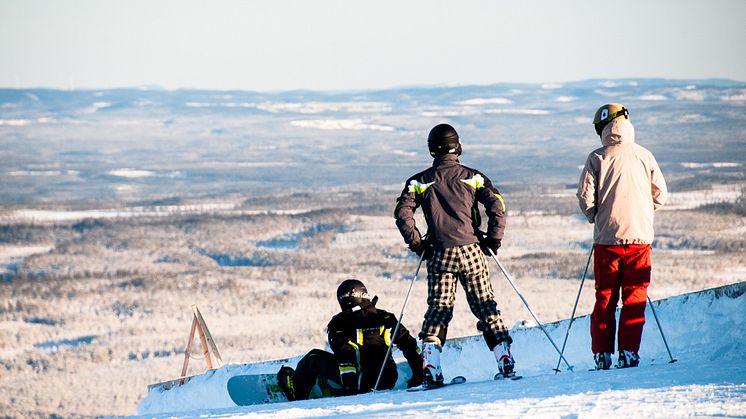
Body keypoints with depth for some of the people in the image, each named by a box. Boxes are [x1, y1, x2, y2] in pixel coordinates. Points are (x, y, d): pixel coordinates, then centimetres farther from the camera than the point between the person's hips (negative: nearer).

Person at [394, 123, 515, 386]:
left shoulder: (419, 182, 5)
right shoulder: (472, 177, 5)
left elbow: (402, 213, -5)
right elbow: (497, 205, -5)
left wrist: (417, 244, 4)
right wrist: (493, 239, 5)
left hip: (439, 254, 0)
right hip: (471, 251, 0)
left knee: (438, 308, 4)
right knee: (485, 305, 9)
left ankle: (430, 366, -8)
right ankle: (505, 360, 5)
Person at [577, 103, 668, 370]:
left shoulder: (597, 158, -4)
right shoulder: (644, 156, 1)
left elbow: (585, 197, -7)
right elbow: (660, 195, 4)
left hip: (607, 238, 0)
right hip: (640, 237, 1)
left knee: (605, 297, 9)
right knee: (635, 298, 6)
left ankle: (602, 354, 5)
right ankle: (628, 353, -1)